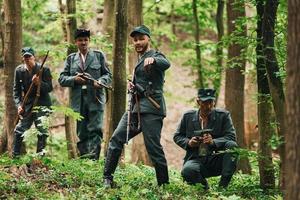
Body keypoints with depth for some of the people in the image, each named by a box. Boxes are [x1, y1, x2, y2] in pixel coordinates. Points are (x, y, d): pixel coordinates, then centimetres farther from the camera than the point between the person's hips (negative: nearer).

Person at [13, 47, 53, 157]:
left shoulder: (44, 69, -7)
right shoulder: (19, 70, 3)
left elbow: (50, 88, -8)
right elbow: (16, 90, 6)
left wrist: (39, 83, -27)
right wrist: (18, 105, -7)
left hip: (42, 105, -3)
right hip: (26, 106, 3)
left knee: (42, 132, -5)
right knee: (19, 131, 3)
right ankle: (15, 156, 12)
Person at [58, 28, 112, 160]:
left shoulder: (99, 55, 12)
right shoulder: (71, 59, 16)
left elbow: (108, 75, 9)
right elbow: (62, 79, 10)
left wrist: (100, 82, -12)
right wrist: (74, 79, -10)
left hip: (95, 99, -2)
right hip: (78, 101, 2)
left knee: (95, 130, -14)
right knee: (81, 133, 3)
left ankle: (93, 158, -21)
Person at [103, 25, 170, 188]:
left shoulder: (155, 56, -4)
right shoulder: (140, 60, 23)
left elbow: (166, 64, -28)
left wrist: (152, 60, -51)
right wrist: (131, 84, 12)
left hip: (151, 109, -8)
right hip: (136, 107, 8)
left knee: (154, 148, -11)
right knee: (116, 139, 0)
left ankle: (164, 185, -5)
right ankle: (107, 178, 3)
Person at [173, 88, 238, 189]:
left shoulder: (223, 115, 2)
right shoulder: (188, 116, 7)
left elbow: (231, 137, -6)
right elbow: (177, 136, 15)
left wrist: (213, 142, -24)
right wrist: (188, 142, -8)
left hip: (216, 161, 0)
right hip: (195, 160, 0)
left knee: (231, 145, -29)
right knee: (187, 171, -35)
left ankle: (223, 185, -21)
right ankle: (203, 185, 1)